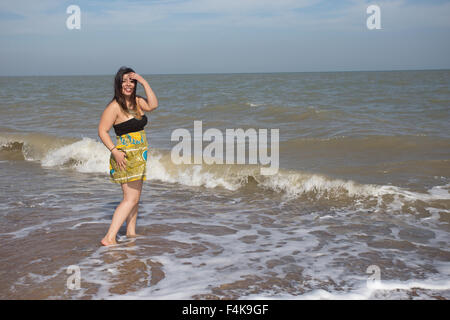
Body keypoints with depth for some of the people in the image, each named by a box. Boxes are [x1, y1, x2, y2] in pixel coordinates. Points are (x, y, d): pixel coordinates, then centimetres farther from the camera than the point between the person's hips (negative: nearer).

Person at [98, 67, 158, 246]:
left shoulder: (137, 102, 9)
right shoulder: (114, 106, -13)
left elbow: (153, 105, -9)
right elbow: (102, 131, -14)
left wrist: (144, 82, -10)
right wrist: (115, 151, -23)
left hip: (139, 156, 9)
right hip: (126, 156, -9)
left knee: (135, 197, 16)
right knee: (130, 198, -12)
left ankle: (131, 232, 28)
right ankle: (109, 238, -14)